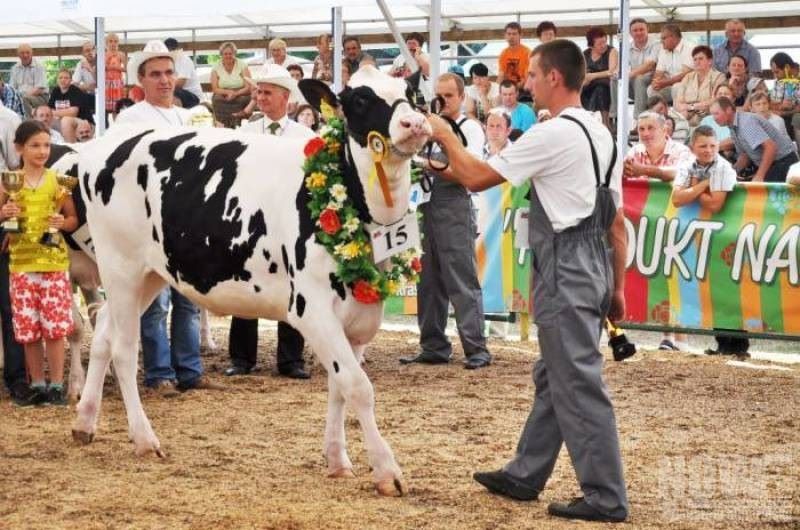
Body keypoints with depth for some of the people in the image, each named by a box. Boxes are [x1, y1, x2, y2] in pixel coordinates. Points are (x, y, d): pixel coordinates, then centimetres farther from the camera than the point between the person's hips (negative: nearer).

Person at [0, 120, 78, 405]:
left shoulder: (57, 181, 2)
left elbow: (74, 218, 8)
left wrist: (62, 223, -13)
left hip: (54, 261, -1)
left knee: (55, 327, -2)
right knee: (28, 330, 4)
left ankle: (57, 386, 5)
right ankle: (37, 385, 14)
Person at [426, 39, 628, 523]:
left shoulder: (553, 135, -16)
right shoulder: (602, 134, 13)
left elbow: (476, 178, -13)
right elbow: (617, 222, 15)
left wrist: (447, 137, 4)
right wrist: (617, 287, 19)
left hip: (565, 269, -10)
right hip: (594, 265, 10)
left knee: (578, 383, -5)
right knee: (552, 377, 17)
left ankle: (606, 498, -1)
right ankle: (525, 474, 28)